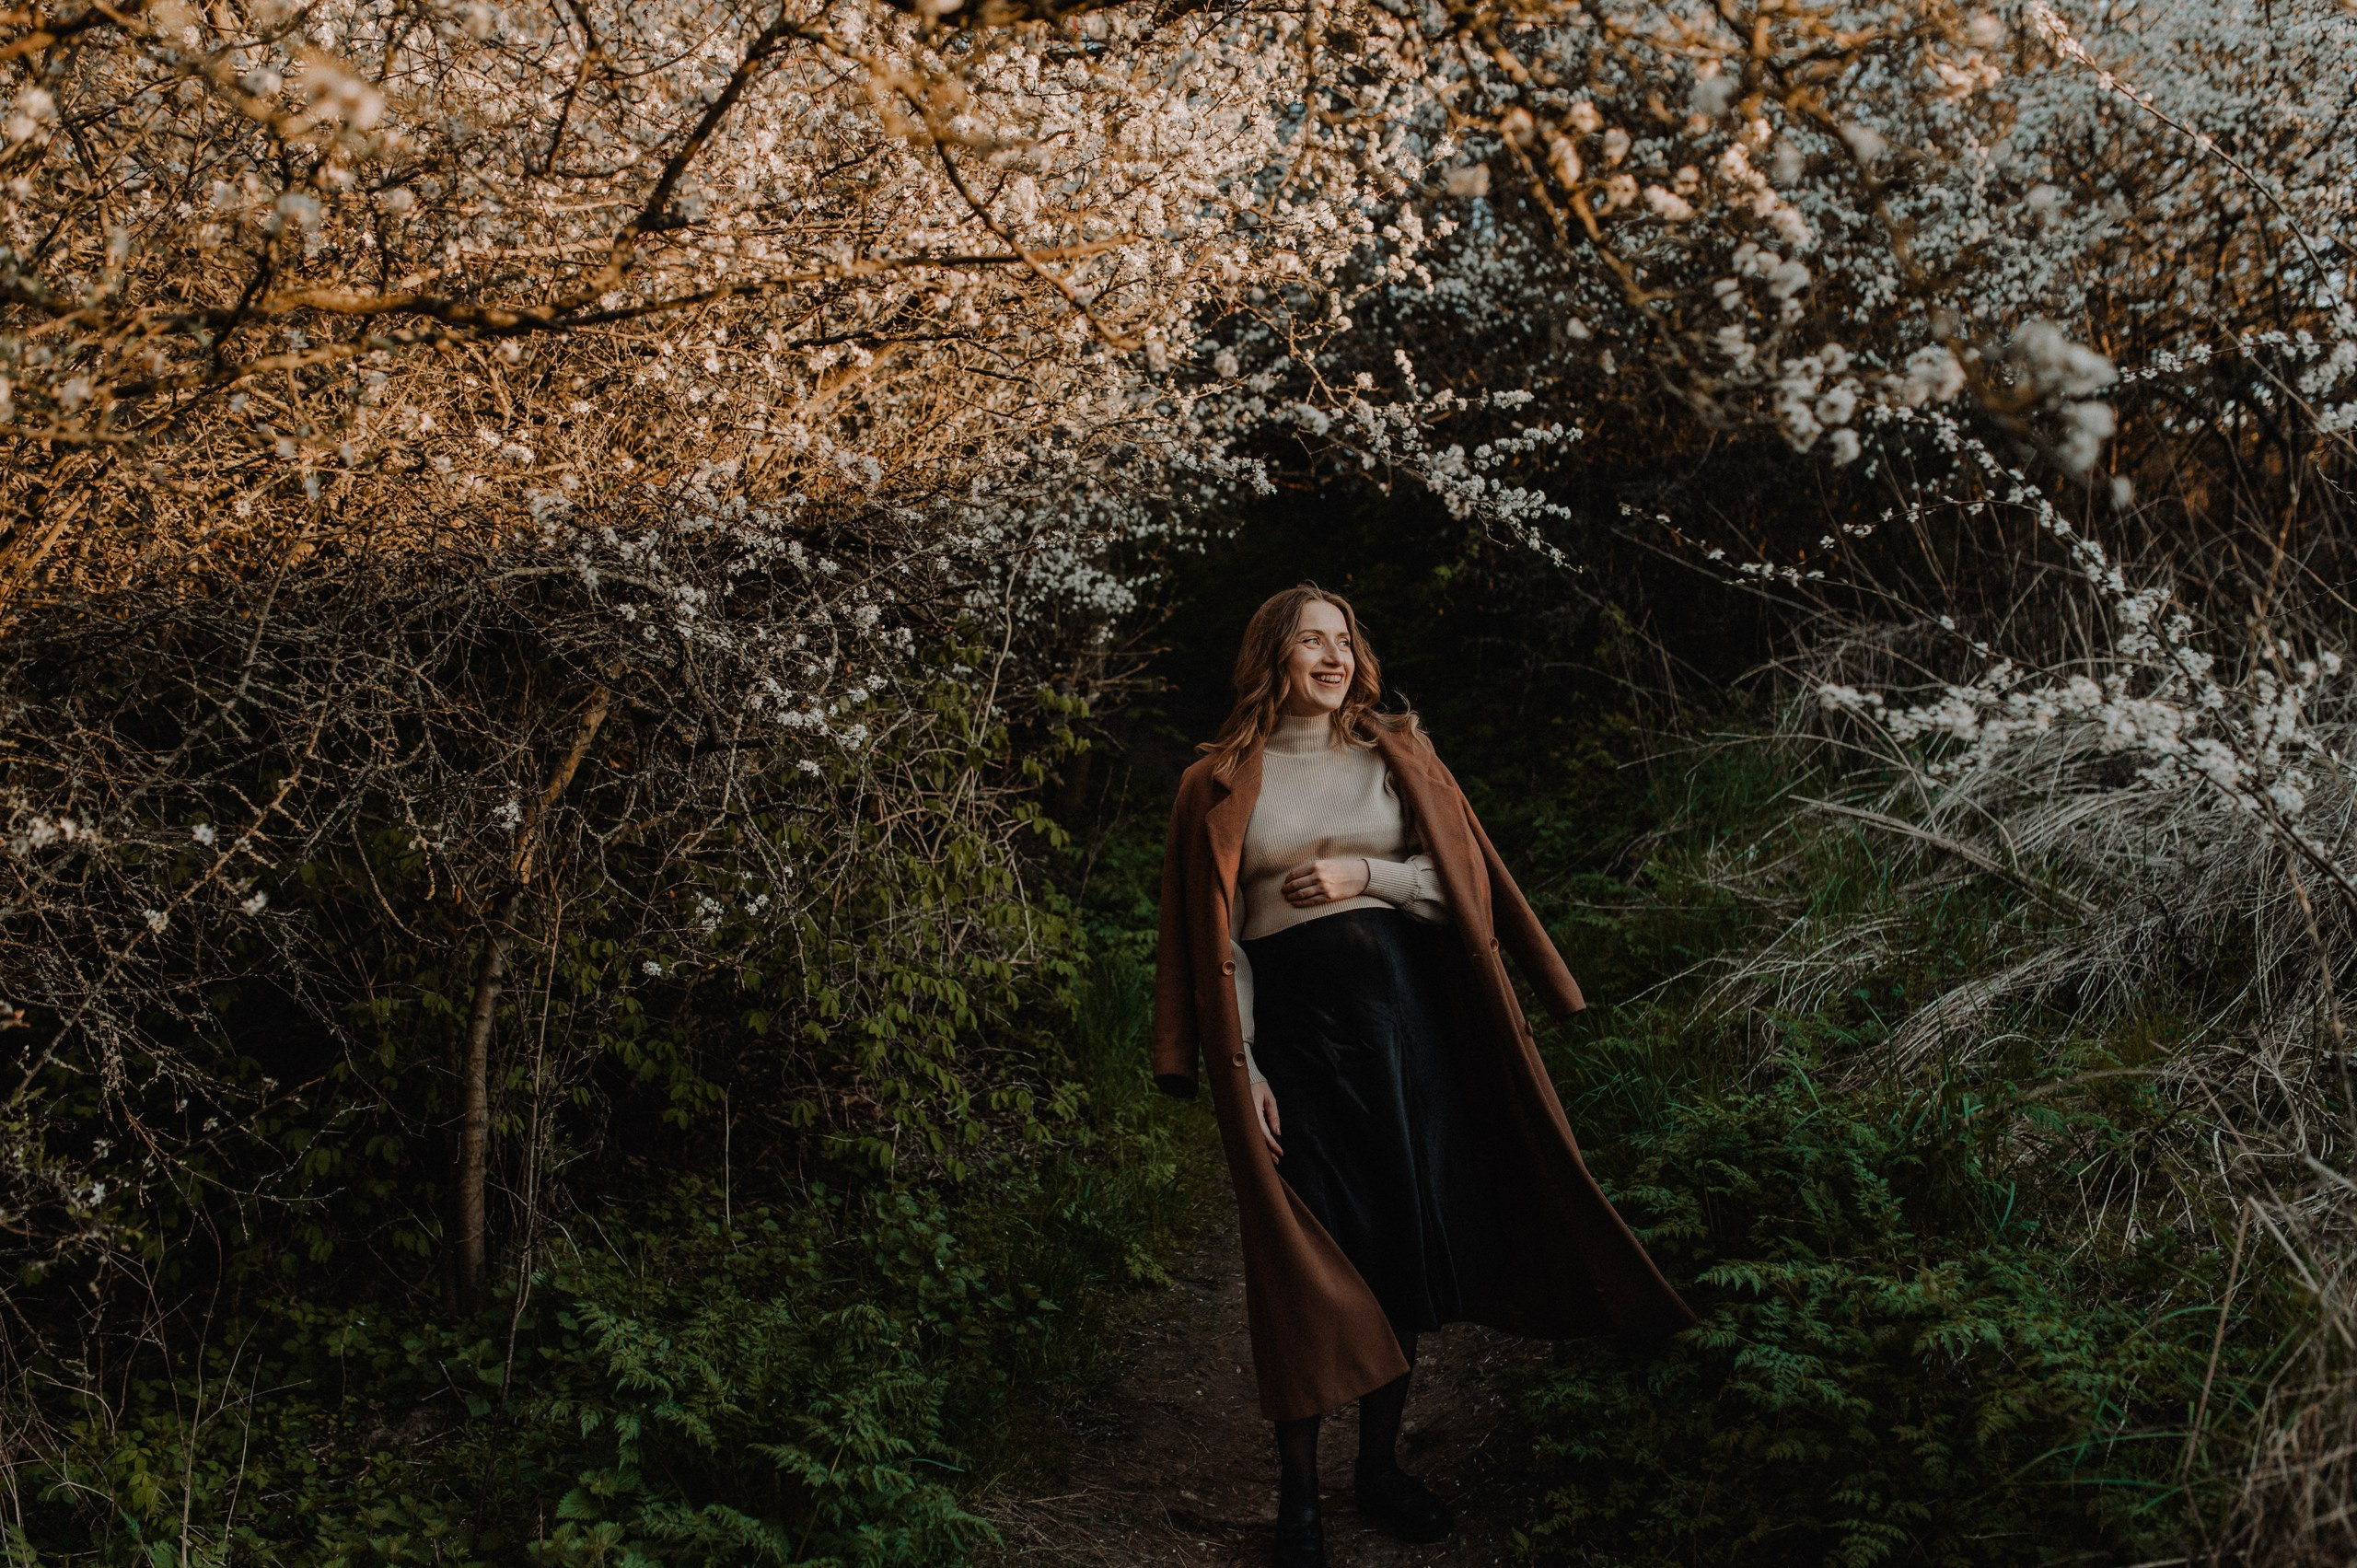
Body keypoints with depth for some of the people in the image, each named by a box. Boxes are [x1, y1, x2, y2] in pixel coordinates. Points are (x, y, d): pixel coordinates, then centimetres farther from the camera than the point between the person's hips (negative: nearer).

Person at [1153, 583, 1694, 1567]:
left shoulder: (1396, 758, 12)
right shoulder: (1224, 783, 4)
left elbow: (1461, 879, 7)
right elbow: (1216, 937, 0)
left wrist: (1364, 875, -9)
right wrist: (1240, 1065, -8)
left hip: (1403, 1007, 3)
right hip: (1291, 1021, -3)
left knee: (1406, 1237, 6)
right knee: (1308, 1261, -2)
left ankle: (1382, 1465, 22)